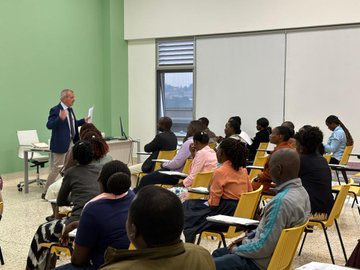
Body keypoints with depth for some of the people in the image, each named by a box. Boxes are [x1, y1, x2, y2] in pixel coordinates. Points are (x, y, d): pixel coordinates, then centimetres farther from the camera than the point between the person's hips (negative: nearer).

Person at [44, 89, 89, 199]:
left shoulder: (70, 109, 12)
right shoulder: (55, 110, -15)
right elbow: (49, 125, -24)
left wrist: (83, 121, 14)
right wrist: (60, 118, -39)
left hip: (71, 143, 8)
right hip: (61, 144, -8)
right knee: (57, 168, -2)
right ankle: (46, 193, 8)